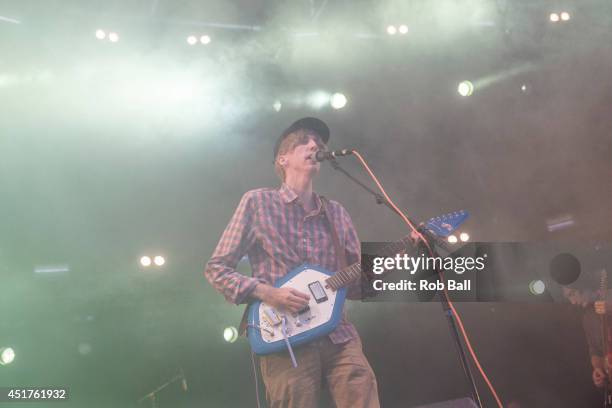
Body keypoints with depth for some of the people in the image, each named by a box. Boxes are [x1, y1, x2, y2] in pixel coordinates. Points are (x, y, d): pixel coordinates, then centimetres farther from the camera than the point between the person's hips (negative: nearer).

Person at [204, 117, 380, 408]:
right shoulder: (258, 202, 3)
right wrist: (266, 293, -12)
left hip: (339, 336, 4)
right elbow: (216, 269, 3)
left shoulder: (336, 213, 15)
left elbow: (356, 284, 15)